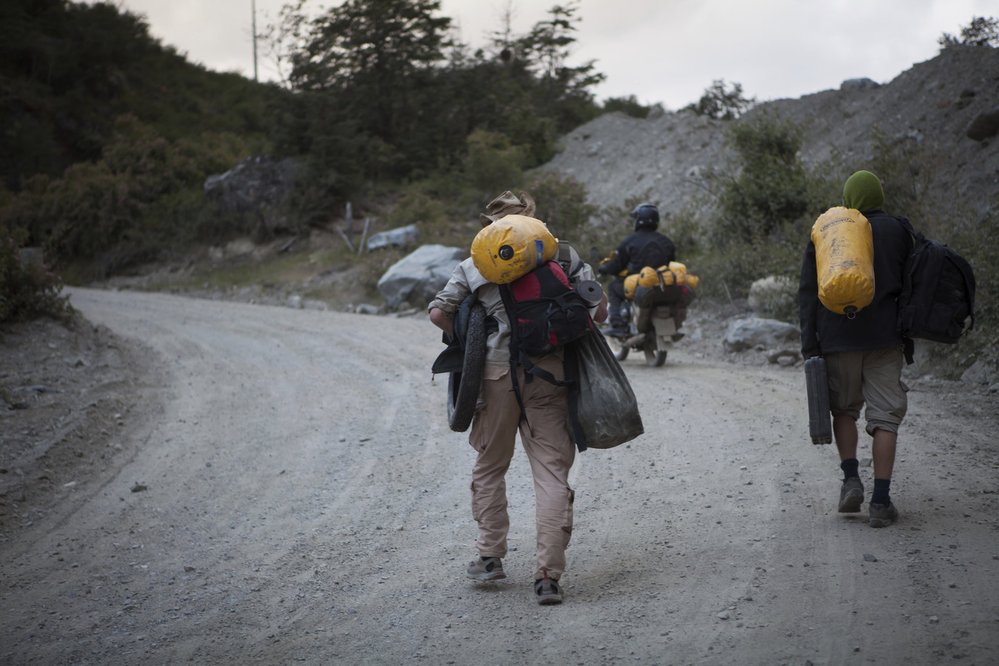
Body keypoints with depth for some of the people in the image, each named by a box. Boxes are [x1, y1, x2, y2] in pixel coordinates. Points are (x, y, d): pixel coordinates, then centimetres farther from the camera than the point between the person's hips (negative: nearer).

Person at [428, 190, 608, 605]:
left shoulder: (474, 266, 9)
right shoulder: (564, 256, 9)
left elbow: (438, 313, 1)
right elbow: (599, 312, 4)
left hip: (497, 373, 0)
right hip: (549, 374, 0)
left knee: (490, 465, 19)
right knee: (552, 472, 0)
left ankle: (490, 555, 20)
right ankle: (548, 575, -6)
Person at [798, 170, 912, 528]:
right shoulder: (896, 230, 3)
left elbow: (808, 293, 1)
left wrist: (809, 344, 3)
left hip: (838, 337, 0)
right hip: (884, 337, 0)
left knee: (844, 408, 19)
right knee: (885, 414, 1)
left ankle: (851, 478, 3)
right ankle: (881, 501, -5)